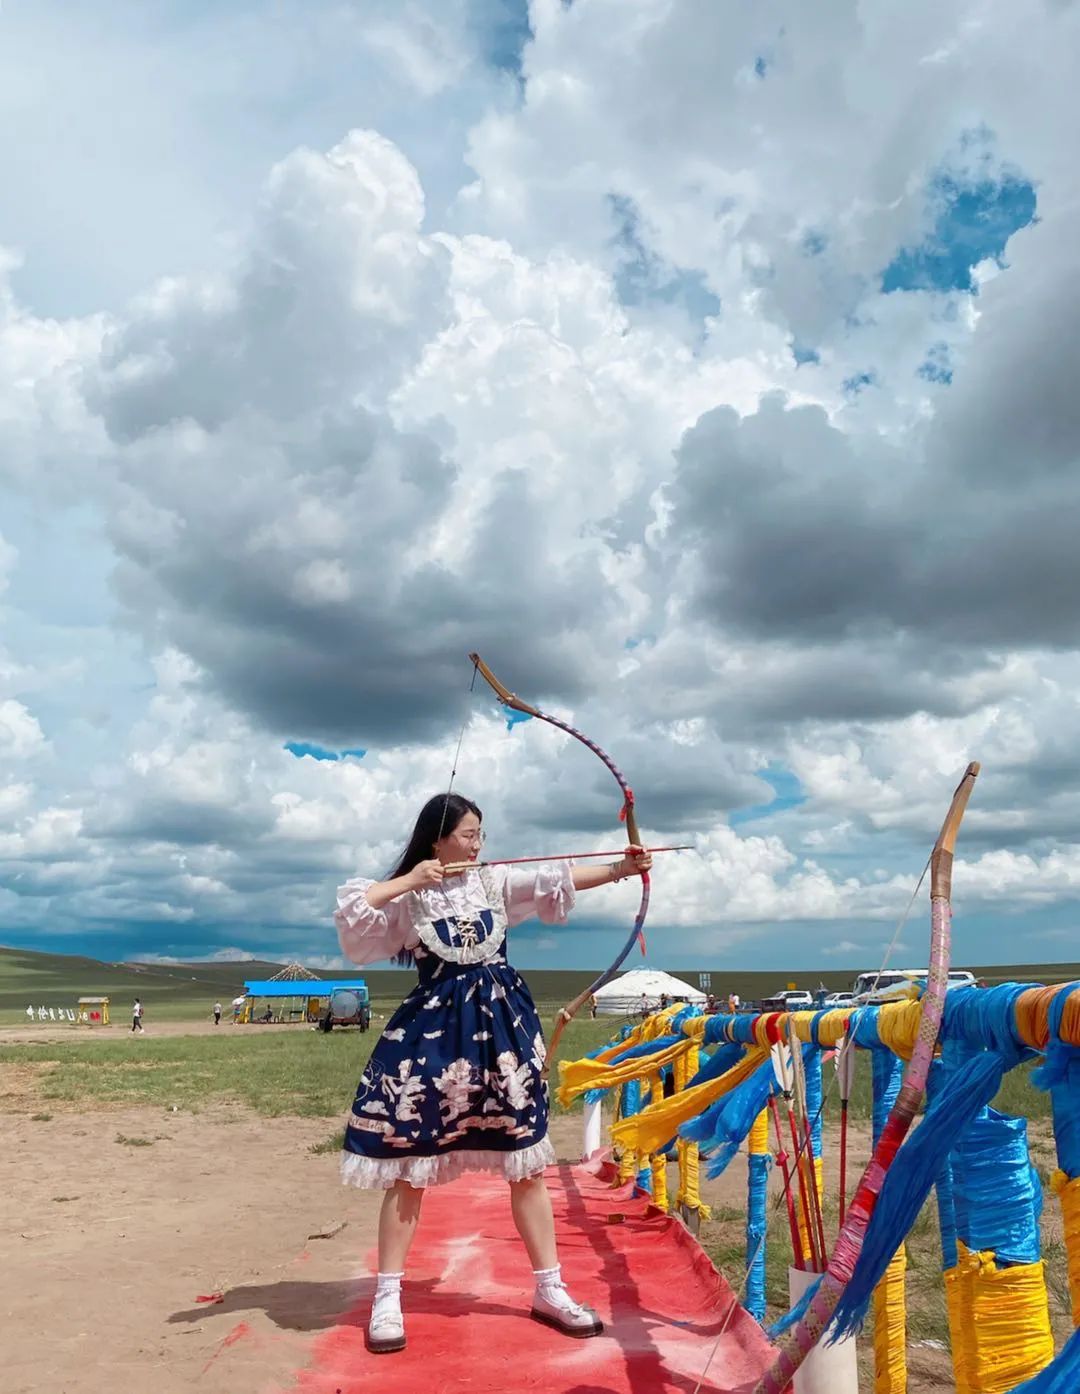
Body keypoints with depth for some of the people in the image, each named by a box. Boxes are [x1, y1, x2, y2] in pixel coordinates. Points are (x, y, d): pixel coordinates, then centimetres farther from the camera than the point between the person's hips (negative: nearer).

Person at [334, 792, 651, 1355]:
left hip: (502, 1027, 3)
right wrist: (410, 881, -17)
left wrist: (620, 868, -13)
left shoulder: (496, 881, 6)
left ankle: (549, 1290, 21)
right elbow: (352, 910, -17)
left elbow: (558, 879, -3)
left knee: (526, 1163, 8)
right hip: (433, 1031, -3)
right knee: (410, 1167, 3)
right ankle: (387, 1298, 18)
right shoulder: (408, 897, -2)